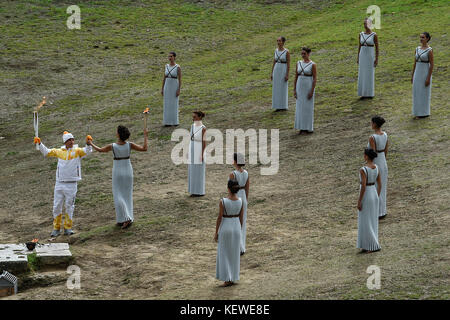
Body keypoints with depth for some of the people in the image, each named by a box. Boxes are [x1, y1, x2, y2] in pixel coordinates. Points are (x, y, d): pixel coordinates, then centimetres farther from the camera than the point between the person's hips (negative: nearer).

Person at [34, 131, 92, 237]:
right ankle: (56, 229, 14)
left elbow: (87, 151, -14)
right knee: (57, 206, 4)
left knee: (69, 206, 4)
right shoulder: (59, 151, 9)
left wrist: (88, 144, -32)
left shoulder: (77, 151, 1)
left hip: (71, 184, -2)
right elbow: (46, 152, 15)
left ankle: (68, 228, 15)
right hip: (59, 183, 2)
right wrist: (39, 144, 3)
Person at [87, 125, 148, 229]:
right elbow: (144, 148, -9)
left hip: (117, 173, -3)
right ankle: (128, 219, 14)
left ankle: (126, 218, -7)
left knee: (118, 196, 5)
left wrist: (91, 144, 19)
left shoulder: (112, 146, -17)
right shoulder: (130, 145, -14)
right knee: (127, 195, 14)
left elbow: (99, 150, 0)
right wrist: (146, 136, 3)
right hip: (128, 172, 3)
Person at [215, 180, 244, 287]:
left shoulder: (223, 202, -19)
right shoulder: (240, 201, -6)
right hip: (236, 227, 4)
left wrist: (216, 233, -4)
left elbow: (219, 218, -14)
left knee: (224, 254, 7)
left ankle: (227, 279, 6)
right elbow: (241, 217, 2)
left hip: (225, 227, -4)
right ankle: (233, 278, 22)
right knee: (234, 253, 16)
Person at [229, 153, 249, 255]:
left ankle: (240, 248, 0)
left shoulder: (233, 174, -21)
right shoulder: (246, 173, -1)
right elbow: (247, 188, 6)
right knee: (242, 223, 16)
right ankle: (241, 247, 22)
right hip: (243, 198, 7)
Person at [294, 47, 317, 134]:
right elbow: (296, 77, 8)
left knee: (308, 108, 0)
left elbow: (315, 79, -11)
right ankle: (302, 128, 14)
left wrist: (312, 91, -16)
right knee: (300, 107, 6)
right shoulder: (299, 63, 6)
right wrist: (294, 90, 4)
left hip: (309, 87, -5)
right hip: (300, 87, 5)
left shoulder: (313, 65, -10)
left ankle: (309, 128, 10)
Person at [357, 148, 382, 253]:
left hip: (366, 196, -8)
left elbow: (363, 187, -25)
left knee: (366, 222, 4)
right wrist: (377, 197, 18)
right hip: (374, 195, 8)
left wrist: (359, 202, -16)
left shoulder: (363, 170, -24)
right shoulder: (376, 167, 0)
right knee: (372, 221, 16)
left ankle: (375, 246, 6)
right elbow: (379, 184, 7)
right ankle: (369, 246, 22)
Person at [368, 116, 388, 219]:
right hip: (383, 164, 8)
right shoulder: (385, 134, -1)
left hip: (375, 165, -8)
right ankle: (382, 211, 29)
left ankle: (378, 214, 14)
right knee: (382, 188, 20)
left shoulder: (372, 138, -26)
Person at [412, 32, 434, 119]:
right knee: (416, 93, 10)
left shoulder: (429, 50, -13)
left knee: (424, 94, 1)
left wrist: (428, 78, -16)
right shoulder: (417, 49, 8)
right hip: (417, 73, 7)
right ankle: (418, 112, 20)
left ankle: (424, 113, 11)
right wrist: (412, 75, 13)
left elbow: (432, 64, -13)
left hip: (425, 73, -7)